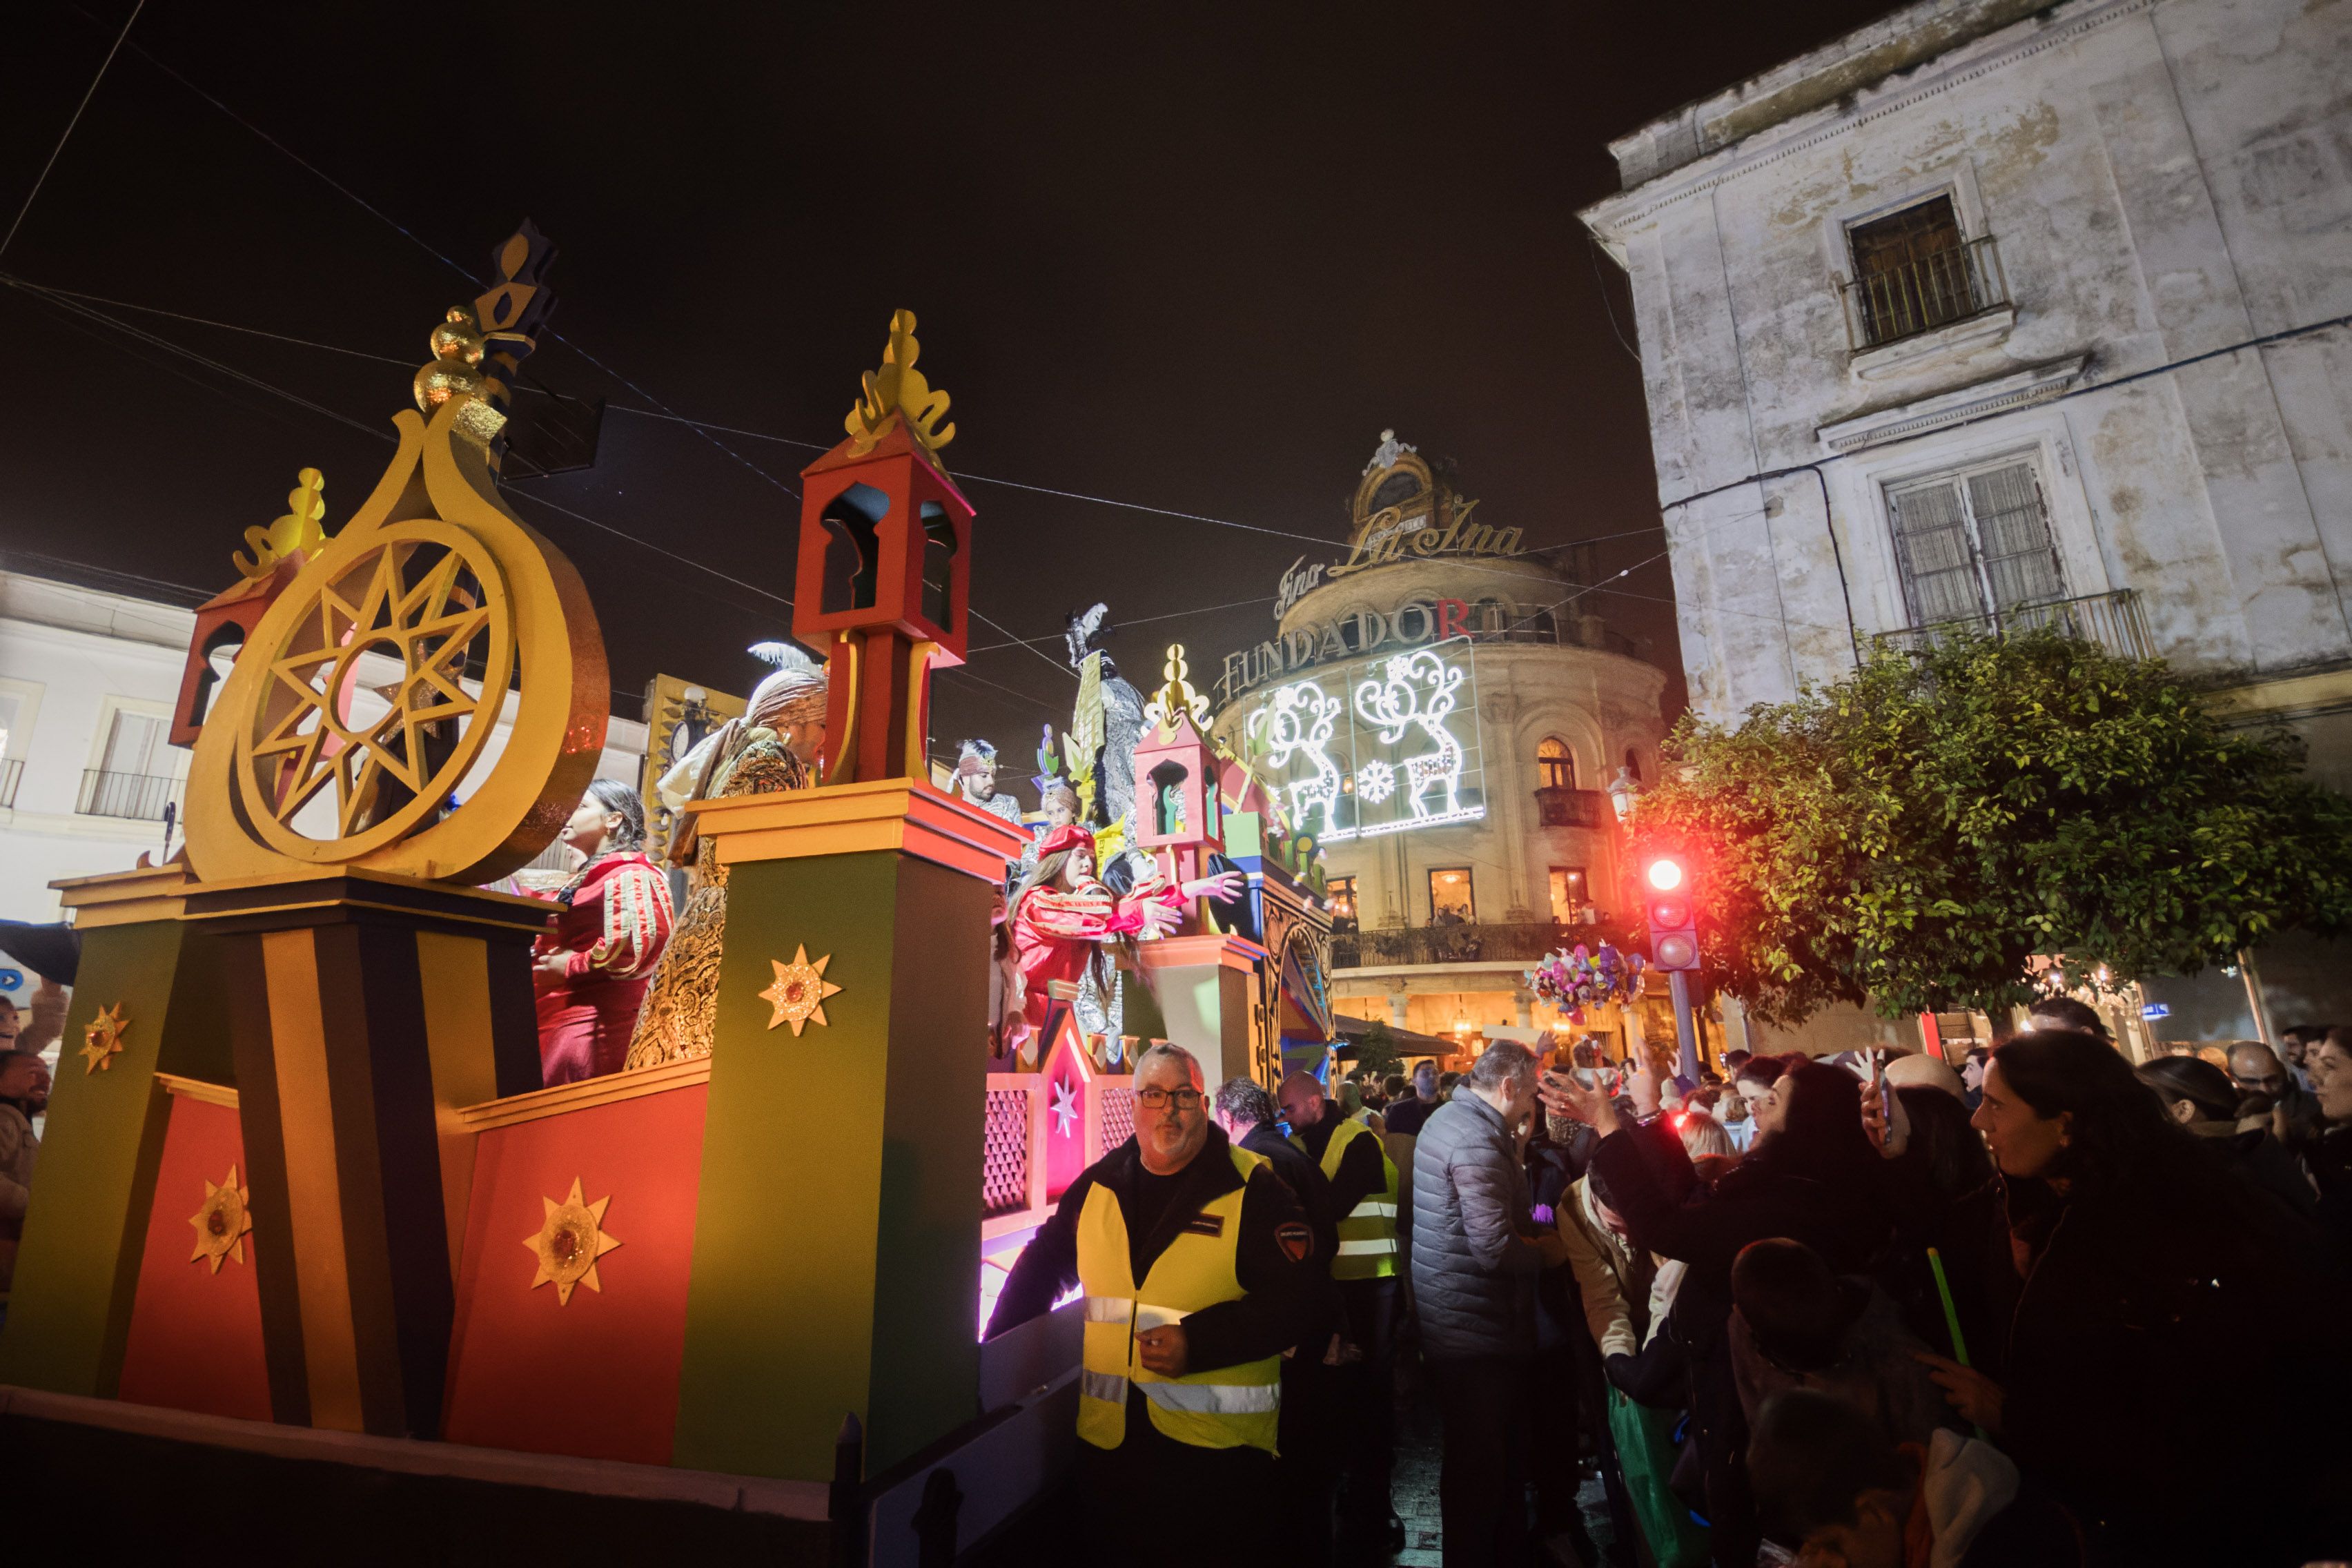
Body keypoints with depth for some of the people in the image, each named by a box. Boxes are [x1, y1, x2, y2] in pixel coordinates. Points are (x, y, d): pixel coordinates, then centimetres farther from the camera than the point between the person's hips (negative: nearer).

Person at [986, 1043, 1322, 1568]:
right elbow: (1043, 1266, 16)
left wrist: (1197, 1342, -21)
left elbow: (1295, 1301, -14)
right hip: (1107, 1437, 4)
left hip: (1219, 1444, -4)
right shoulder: (1098, 1185, 4)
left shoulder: (1254, 1189, -11)